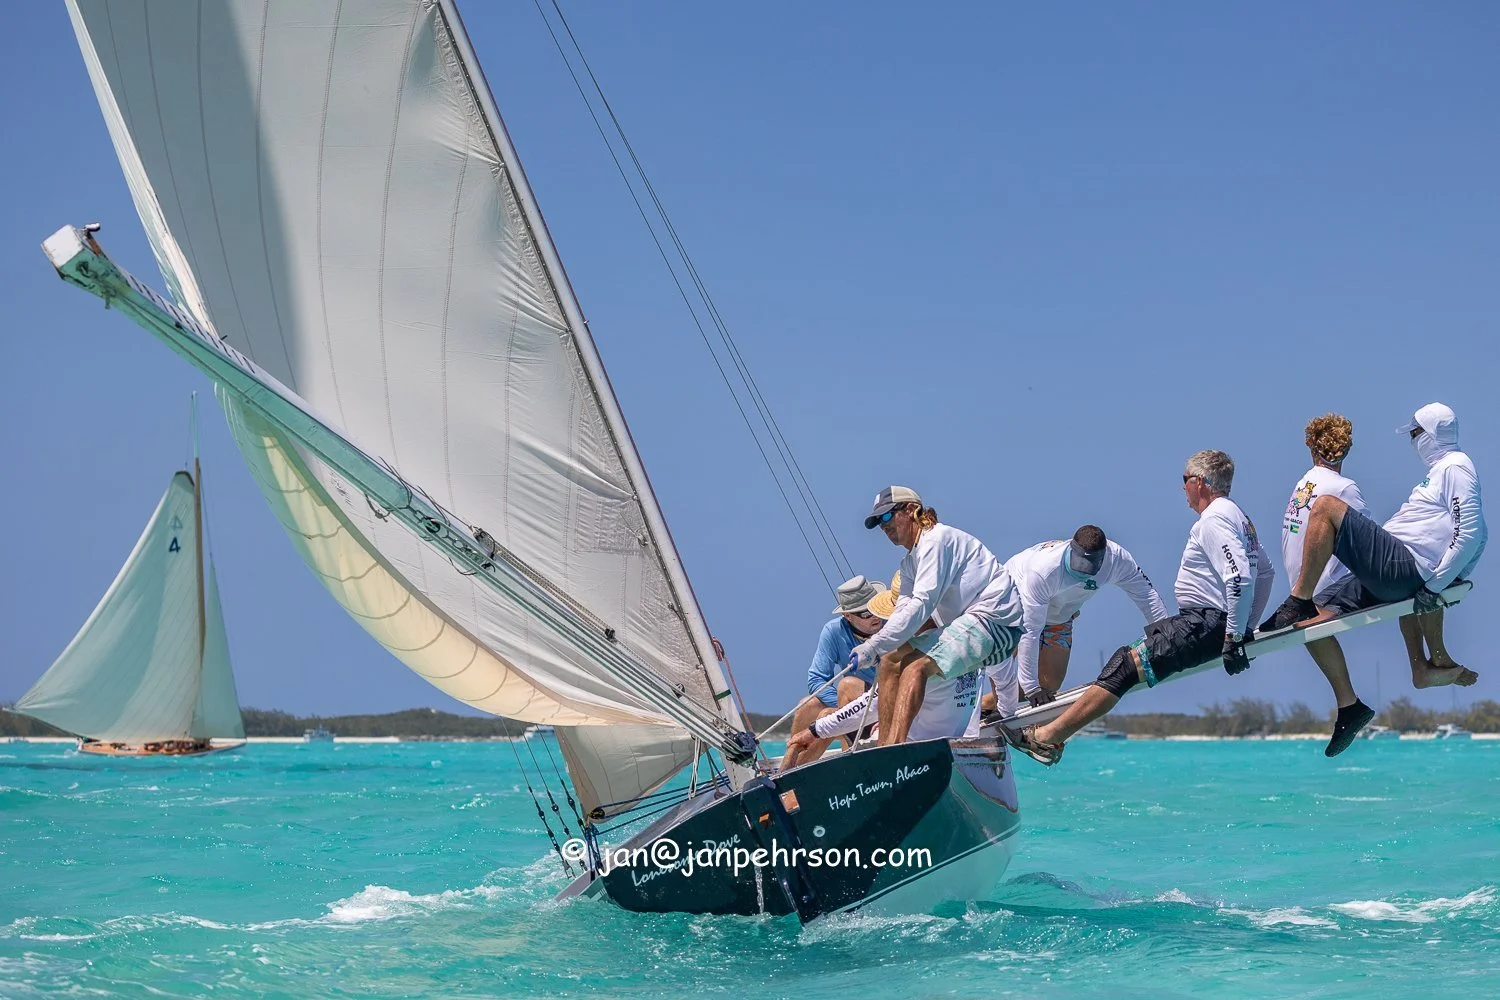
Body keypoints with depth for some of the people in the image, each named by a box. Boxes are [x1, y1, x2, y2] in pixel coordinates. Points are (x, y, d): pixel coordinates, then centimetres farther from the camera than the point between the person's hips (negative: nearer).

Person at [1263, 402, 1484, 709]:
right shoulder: (1443, 469, 27)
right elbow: (1479, 533, 32)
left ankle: (1299, 601, -20)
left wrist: (1435, 585, -16)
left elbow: (1471, 532, -16)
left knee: (1325, 507, -18)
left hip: (1399, 564, -11)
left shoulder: (1454, 466, -4)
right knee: (1311, 622, 16)